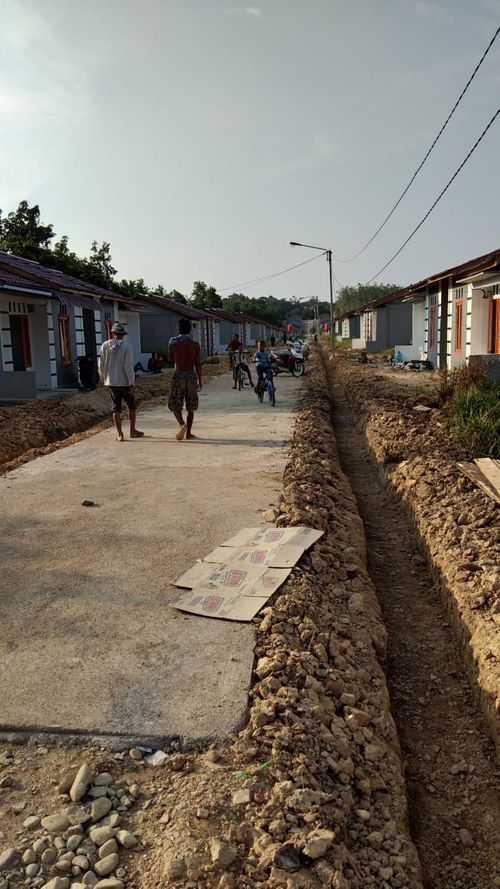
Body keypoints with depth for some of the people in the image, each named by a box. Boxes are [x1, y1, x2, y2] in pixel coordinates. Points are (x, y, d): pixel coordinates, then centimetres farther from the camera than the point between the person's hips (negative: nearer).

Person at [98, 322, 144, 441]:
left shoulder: (105, 346, -2)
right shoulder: (126, 346, -12)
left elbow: (101, 364, 4)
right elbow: (128, 366, -16)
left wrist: (103, 378, 21)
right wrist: (131, 383, -11)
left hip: (111, 382, 3)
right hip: (124, 382, -3)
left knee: (116, 408, 9)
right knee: (131, 406, 15)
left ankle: (119, 434, 7)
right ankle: (132, 431, 21)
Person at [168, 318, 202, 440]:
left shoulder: (173, 343, -6)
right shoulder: (195, 344, -2)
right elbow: (198, 365, 0)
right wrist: (199, 381, 7)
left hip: (178, 375, -1)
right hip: (191, 375, 2)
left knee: (175, 405, 8)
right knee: (190, 407, 12)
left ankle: (182, 424, -18)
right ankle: (188, 432, 14)